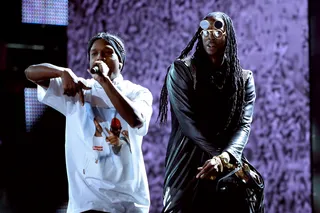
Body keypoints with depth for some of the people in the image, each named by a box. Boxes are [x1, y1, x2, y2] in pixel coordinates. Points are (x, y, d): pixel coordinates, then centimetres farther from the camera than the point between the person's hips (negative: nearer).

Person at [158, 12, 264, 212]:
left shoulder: (244, 78, 8)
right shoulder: (182, 70, 0)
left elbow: (244, 125, -3)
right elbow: (187, 121, -10)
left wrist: (224, 157, -24)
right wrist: (225, 159, -16)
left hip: (229, 167, 2)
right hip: (188, 163, -2)